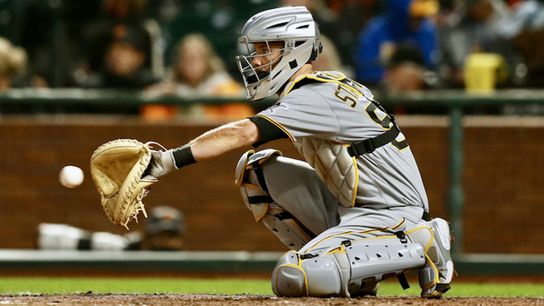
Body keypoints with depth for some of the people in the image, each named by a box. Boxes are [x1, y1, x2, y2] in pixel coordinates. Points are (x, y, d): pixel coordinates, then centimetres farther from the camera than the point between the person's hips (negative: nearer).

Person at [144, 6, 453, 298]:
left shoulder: (317, 98, -19)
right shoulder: (331, 85, 11)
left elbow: (241, 134, -28)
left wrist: (169, 160, -34)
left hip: (394, 215, -10)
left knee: (293, 279, -26)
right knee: (255, 168, 6)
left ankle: (419, 247, -11)